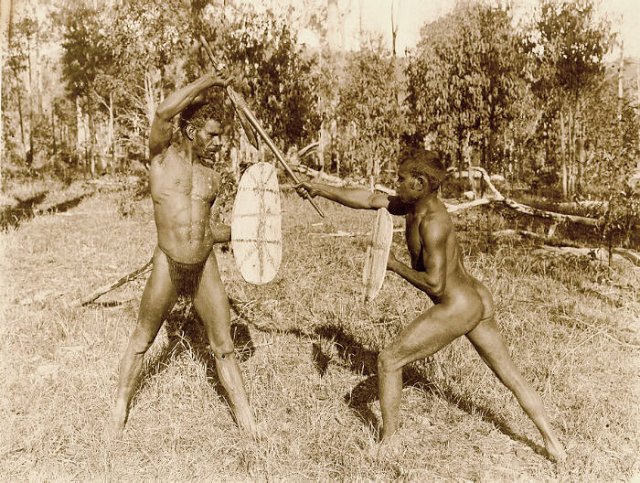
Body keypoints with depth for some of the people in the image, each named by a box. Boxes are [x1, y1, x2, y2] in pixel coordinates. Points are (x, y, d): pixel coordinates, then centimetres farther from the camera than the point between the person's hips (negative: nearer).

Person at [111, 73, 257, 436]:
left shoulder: (213, 173, 8)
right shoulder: (163, 156, -3)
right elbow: (164, 112, -24)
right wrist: (205, 83, -14)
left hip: (206, 267, 3)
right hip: (168, 265, -3)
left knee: (224, 347, 8)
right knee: (142, 341, 15)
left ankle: (247, 420, 18)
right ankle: (121, 406, 36)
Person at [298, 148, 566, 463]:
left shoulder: (433, 222, -22)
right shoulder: (414, 205, 4)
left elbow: (434, 284, -24)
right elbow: (368, 199, 10)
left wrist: (395, 266, -12)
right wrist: (320, 189, 10)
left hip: (456, 309, -10)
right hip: (478, 301, 10)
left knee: (388, 360, 2)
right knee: (511, 377, 19)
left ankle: (388, 442, 12)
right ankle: (552, 441, 30)